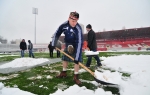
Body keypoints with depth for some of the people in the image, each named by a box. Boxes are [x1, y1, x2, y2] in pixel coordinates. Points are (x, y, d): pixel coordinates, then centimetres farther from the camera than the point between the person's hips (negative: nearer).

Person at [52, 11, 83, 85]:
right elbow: (57, 34, -5)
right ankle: (64, 72, 30)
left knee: (77, 60, -12)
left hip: (76, 44, -4)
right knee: (65, 58, 11)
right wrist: (53, 45, -7)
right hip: (68, 43, 4)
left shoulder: (78, 29, -34)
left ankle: (76, 76, 0)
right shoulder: (64, 25, -21)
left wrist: (77, 57, -43)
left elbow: (79, 43, -39)